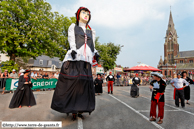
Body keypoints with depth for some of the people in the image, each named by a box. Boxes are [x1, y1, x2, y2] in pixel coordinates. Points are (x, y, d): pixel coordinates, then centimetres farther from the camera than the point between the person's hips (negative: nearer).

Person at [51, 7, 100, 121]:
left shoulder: (91, 32, 26)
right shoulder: (73, 27, 18)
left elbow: (93, 46, 18)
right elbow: (71, 42, 2)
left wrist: (96, 54, -2)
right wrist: (73, 50, -18)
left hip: (86, 61, 3)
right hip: (74, 59, -3)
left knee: (84, 85, -1)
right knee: (72, 84, -8)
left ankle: (80, 110, 8)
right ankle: (73, 111, 3)